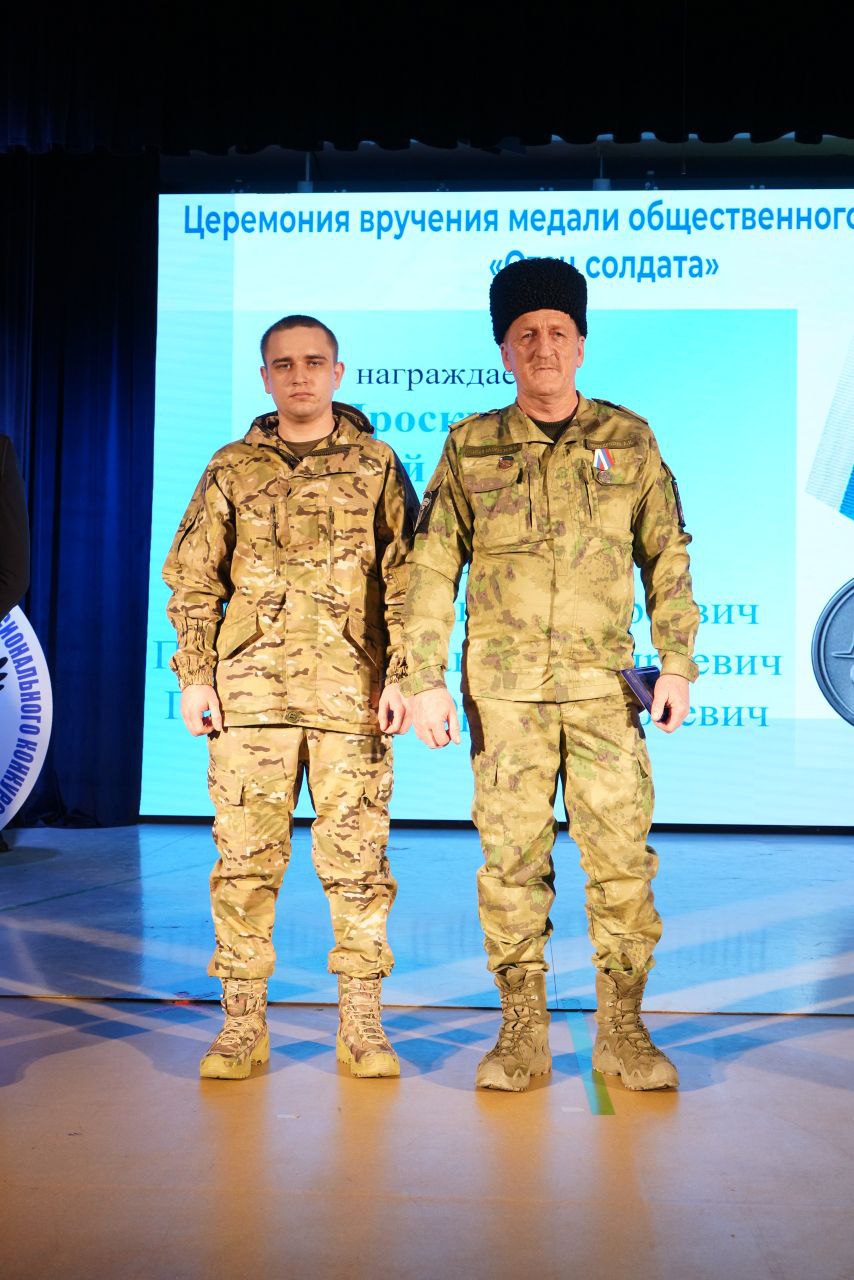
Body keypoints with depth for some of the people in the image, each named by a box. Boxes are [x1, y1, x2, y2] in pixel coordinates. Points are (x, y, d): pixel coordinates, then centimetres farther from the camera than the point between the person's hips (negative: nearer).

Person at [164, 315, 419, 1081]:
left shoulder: (376, 466, 9)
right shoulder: (232, 470, 12)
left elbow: (405, 581, 6)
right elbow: (193, 580, 11)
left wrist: (402, 676, -3)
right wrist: (195, 677, 2)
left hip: (351, 694, -1)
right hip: (251, 693, 1)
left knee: (357, 860, 2)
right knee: (245, 858, 1)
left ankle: (361, 1024, 14)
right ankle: (244, 1025, 12)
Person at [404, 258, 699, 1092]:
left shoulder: (628, 440, 9)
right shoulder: (470, 446, 7)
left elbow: (667, 559, 10)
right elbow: (432, 569, 5)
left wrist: (677, 663, 2)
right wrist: (424, 680, -2)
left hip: (604, 683, 0)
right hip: (502, 687, 0)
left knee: (622, 855, -2)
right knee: (511, 858, 2)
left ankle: (622, 1029, 12)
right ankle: (522, 1032, 13)